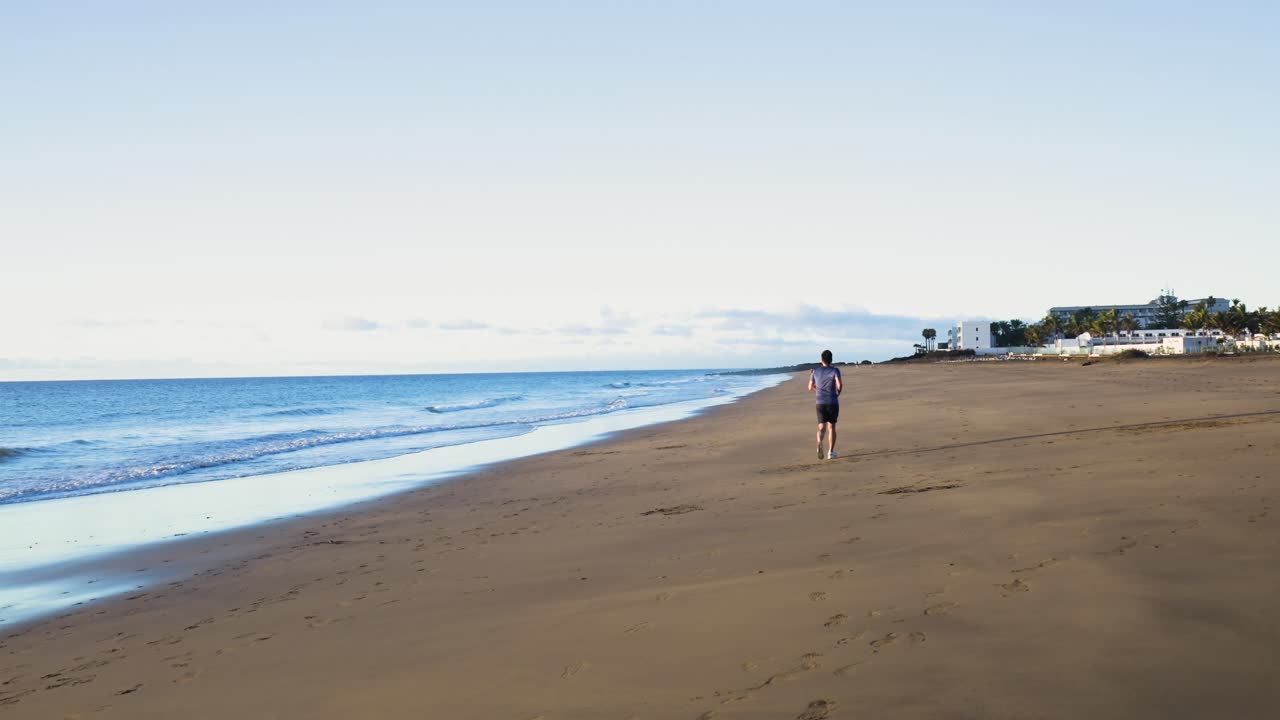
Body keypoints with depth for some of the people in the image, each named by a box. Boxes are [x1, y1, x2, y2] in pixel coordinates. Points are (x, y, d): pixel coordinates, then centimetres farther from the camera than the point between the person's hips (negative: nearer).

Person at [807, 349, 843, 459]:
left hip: (820, 403, 1)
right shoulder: (835, 370, -4)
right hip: (833, 402, -1)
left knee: (821, 427, -2)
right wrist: (838, 392, 4)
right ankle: (831, 452, 12)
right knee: (831, 427, 12)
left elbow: (810, 388, 11)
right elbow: (839, 385, -16)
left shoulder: (815, 371, 6)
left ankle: (819, 442, -35)